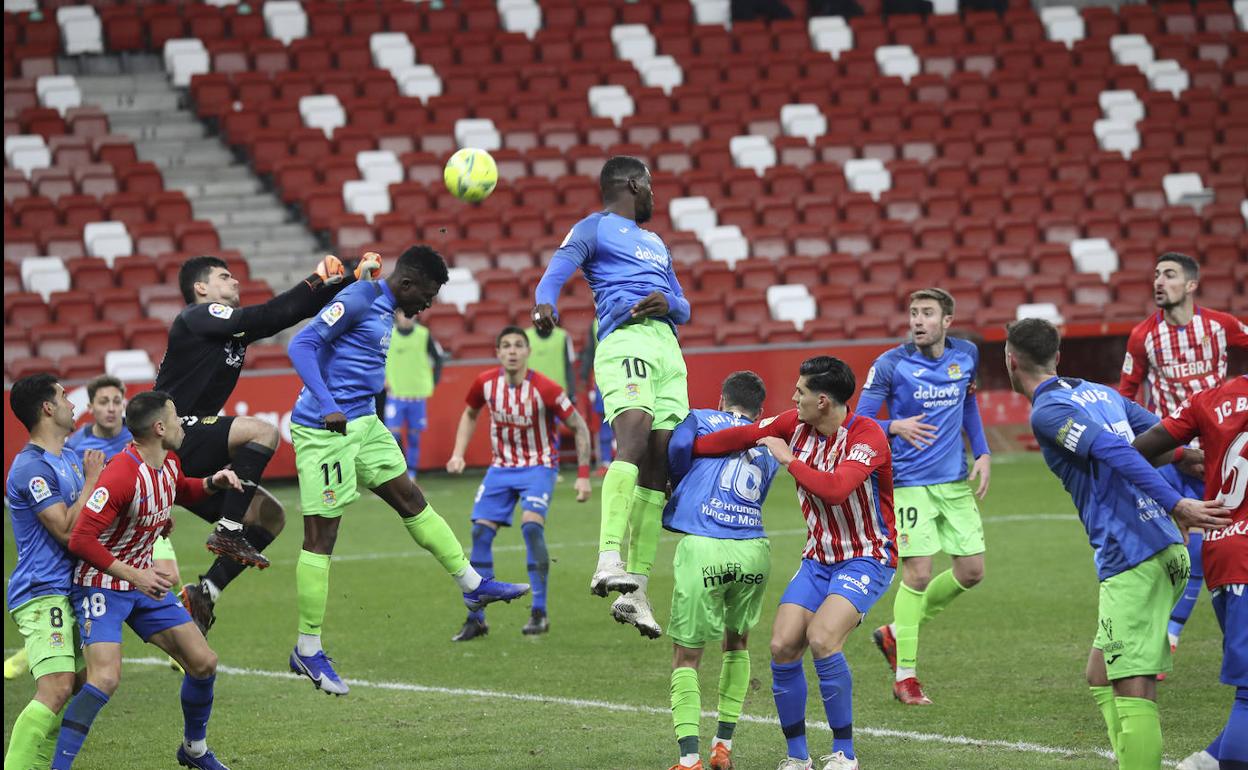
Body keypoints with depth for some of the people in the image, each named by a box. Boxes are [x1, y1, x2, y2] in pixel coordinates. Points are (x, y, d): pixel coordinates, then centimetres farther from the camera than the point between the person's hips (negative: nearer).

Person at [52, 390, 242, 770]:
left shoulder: (169, 462, 1)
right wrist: (134, 576, -28)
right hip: (102, 586, -8)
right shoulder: (121, 475, -28)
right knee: (105, 678, -25)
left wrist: (212, 483, 7)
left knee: (203, 663, 7)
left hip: (143, 582, 8)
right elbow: (81, 539, -30)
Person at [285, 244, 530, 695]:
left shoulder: (385, 308, 14)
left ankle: (473, 585, 28)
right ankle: (307, 650, 0)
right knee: (321, 536, -5)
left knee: (411, 501, 16)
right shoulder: (357, 300, -14)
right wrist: (327, 406, -31)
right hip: (325, 430, -10)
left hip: (362, 424, 10)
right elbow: (302, 345, -22)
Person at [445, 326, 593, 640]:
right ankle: (476, 619, 6)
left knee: (531, 526, -25)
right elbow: (470, 414, 14)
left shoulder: (545, 389, -20)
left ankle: (539, 612, -15)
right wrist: (458, 454, 2)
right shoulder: (486, 383, -8)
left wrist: (583, 475, -16)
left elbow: (580, 427, -11)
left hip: (538, 466, -4)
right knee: (480, 533, -4)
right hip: (500, 467, 4)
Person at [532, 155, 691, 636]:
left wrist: (668, 302, 5)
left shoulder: (655, 244, 35)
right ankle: (609, 559, -42)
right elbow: (557, 271, -7)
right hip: (625, 339, -7)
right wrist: (544, 304, -30)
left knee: (659, 465, -2)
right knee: (634, 432, -29)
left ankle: (635, 590, -1)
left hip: (668, 347, 7)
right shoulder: (594, 228, 11)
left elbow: (685, 309, 30)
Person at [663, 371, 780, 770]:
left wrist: (678, 488, 17)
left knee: (686, 656, 3)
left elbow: (676, 445, -3)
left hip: (703, 549, -4)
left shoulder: (701, 420, 11)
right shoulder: (768, 450, 24)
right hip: (754, 551, 4)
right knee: (737, 643, 26)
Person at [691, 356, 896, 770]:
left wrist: (789, 459, -22)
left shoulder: (867, 435, -21)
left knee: (822, 639, -26)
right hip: (819, 558, 7)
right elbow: (745, 436, 12)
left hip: (867, 559, -7)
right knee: (782, 646, -8)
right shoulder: (796, 424, 0)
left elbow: (835, 488, -35)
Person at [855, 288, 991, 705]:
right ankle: (905, 677, 3)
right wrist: (896, 427, -29)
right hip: (911, 483, -5)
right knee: (918, 575, -9)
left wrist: (982, 454, 11)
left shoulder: (966, 355, 2)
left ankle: (895, 632, 24)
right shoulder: (890, 365, -11)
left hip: (957, 482, 5)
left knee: (971, 571, 4)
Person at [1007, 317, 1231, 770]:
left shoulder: (1047, 413, -8)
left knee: (1131, 690, -11)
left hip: (1131, 561, -9)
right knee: (1101, 677, 15)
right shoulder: (1099, 393, 17)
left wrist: (1176, 505, -25)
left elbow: (1118, 454, -20)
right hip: (1168, 549, 9)